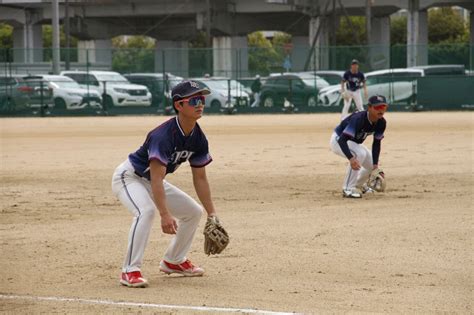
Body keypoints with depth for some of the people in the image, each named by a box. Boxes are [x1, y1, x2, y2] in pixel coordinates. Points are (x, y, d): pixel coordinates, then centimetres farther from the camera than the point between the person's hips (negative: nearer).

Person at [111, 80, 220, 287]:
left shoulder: (198, 139, -8)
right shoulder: (164, 135, -33)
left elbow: (200, 178, 2)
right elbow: (156, 179, -39)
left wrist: (212, 214, 0)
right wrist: (165, 215, -47)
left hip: (151, 181, 9)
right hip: (129, 176, -9)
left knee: (194, 211, 10)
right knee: (146, 210, -36)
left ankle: (174, 261, 26)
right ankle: (130, 271, -31)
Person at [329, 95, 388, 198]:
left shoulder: (381, 123, -14)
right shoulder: (358, 119, -37)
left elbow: (376, 143, -3)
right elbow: (342, 140, -42)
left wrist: (375, 164, -12)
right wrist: (351, 158, -56)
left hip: (353, 143, 8)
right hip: (338, 140, -8)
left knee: (373, 165, 8)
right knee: (359, 154, -34)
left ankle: (359, 185, 41)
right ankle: (348, 189, -26)